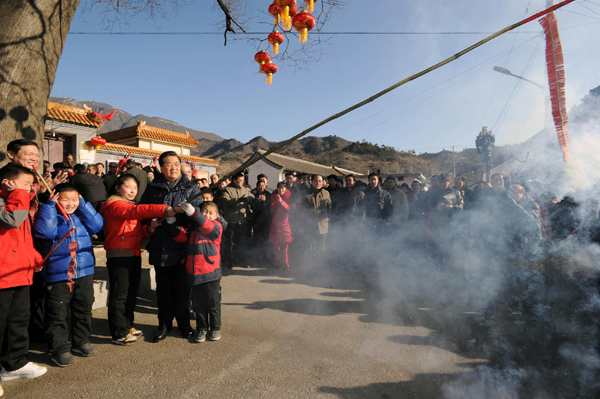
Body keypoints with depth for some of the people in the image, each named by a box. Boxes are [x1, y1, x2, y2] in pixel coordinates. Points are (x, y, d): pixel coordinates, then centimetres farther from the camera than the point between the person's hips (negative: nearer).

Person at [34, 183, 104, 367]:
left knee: (83, 310, 16)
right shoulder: (52, 217, -3)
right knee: (57, 314, 4)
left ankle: (81, 342, 31)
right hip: (58, 276, -4)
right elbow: (44, 230, -23)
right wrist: (49, 205, -18)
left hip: (84, 273, 4)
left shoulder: (82, 216, 9)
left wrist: (83, 204, -7)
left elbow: (97, 224, -8)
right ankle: (59, 349, 17)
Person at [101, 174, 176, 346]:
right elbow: (135, 211, -29)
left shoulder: (131, 205, 21)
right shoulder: (113, 204, -9)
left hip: (134, 254, 9)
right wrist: (164, 209, -41)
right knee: (119, 294, -3)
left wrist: (149, 229, -5)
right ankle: (119, 334, 6)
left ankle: (127, 326, 28)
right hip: (118, 255, -9)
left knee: (132, 291, 15)